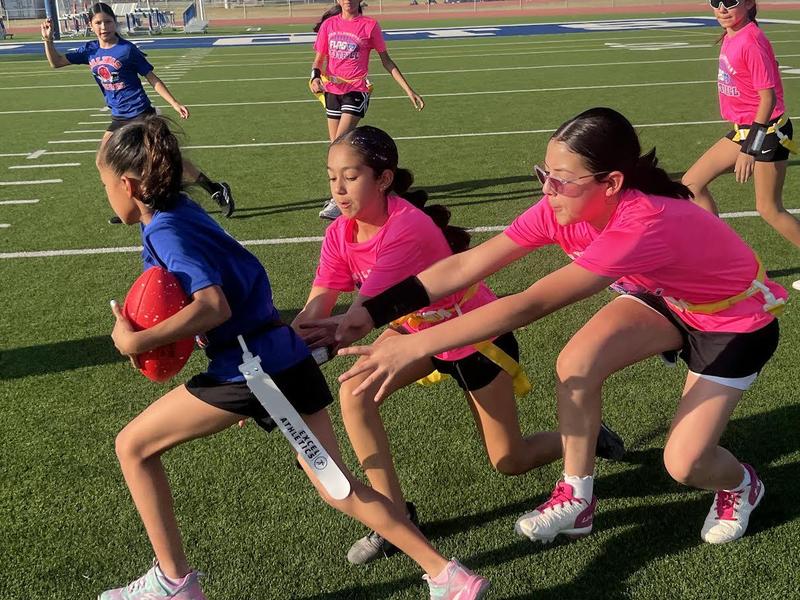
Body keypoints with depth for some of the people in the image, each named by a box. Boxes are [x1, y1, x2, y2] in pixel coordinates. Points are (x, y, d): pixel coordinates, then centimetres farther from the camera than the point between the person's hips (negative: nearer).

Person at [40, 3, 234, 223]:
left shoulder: (127, 49, -11)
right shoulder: (90, 50, 4)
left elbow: (152, 78, -7)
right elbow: (56, 62, 9)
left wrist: (175, 104, -12)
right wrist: (48, 39, -8)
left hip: (140, 114, -7)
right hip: (119, 118, 7)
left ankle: (216, 190, -2)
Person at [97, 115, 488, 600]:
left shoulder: (166, 230, -10)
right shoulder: (184, 212, 16)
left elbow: (215, 307, -23)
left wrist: (139, 341, -16)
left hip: (250, 368, -9)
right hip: (289, 356, 9)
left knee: (133, 446, 9)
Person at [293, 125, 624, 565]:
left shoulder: (406, 229, -35)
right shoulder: (340, 234, -12)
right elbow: (316, 310, -19)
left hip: (478, 336, -6)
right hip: (419, 330, 6)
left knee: (509, 462, 6)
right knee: (354, 393, -19)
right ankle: (396, 515, -3)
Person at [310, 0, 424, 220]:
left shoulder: (369, 26, -4)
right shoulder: (329, 24, 5)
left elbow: (386, 60, 2)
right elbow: (319, 58, 11)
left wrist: (409, 90, -1)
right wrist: (315, 76, -12)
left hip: (357, 91, -4)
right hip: (332, 91, 5)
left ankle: (337, 201, -15)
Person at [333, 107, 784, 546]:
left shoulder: (644, 226, -43)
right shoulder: (564, 206, -22)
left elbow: (530, 305, -48)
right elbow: (465, 265, -23)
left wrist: (413, 347, -49)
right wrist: (369, 313, -31)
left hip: (738, 319, -5)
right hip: (666, 297, 6)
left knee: (684, 464, -12)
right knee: (576, 364, -21)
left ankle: (741, 485, 26)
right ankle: (576, 499, 0)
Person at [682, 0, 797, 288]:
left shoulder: (751, 41, -21)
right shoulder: (730, 37, 5)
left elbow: (768, 97, -22)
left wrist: (750, 149, -24)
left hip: (767, 131, -9)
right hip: (743, 129, 9)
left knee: (769, 209, 0)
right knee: (692, 182, 7)